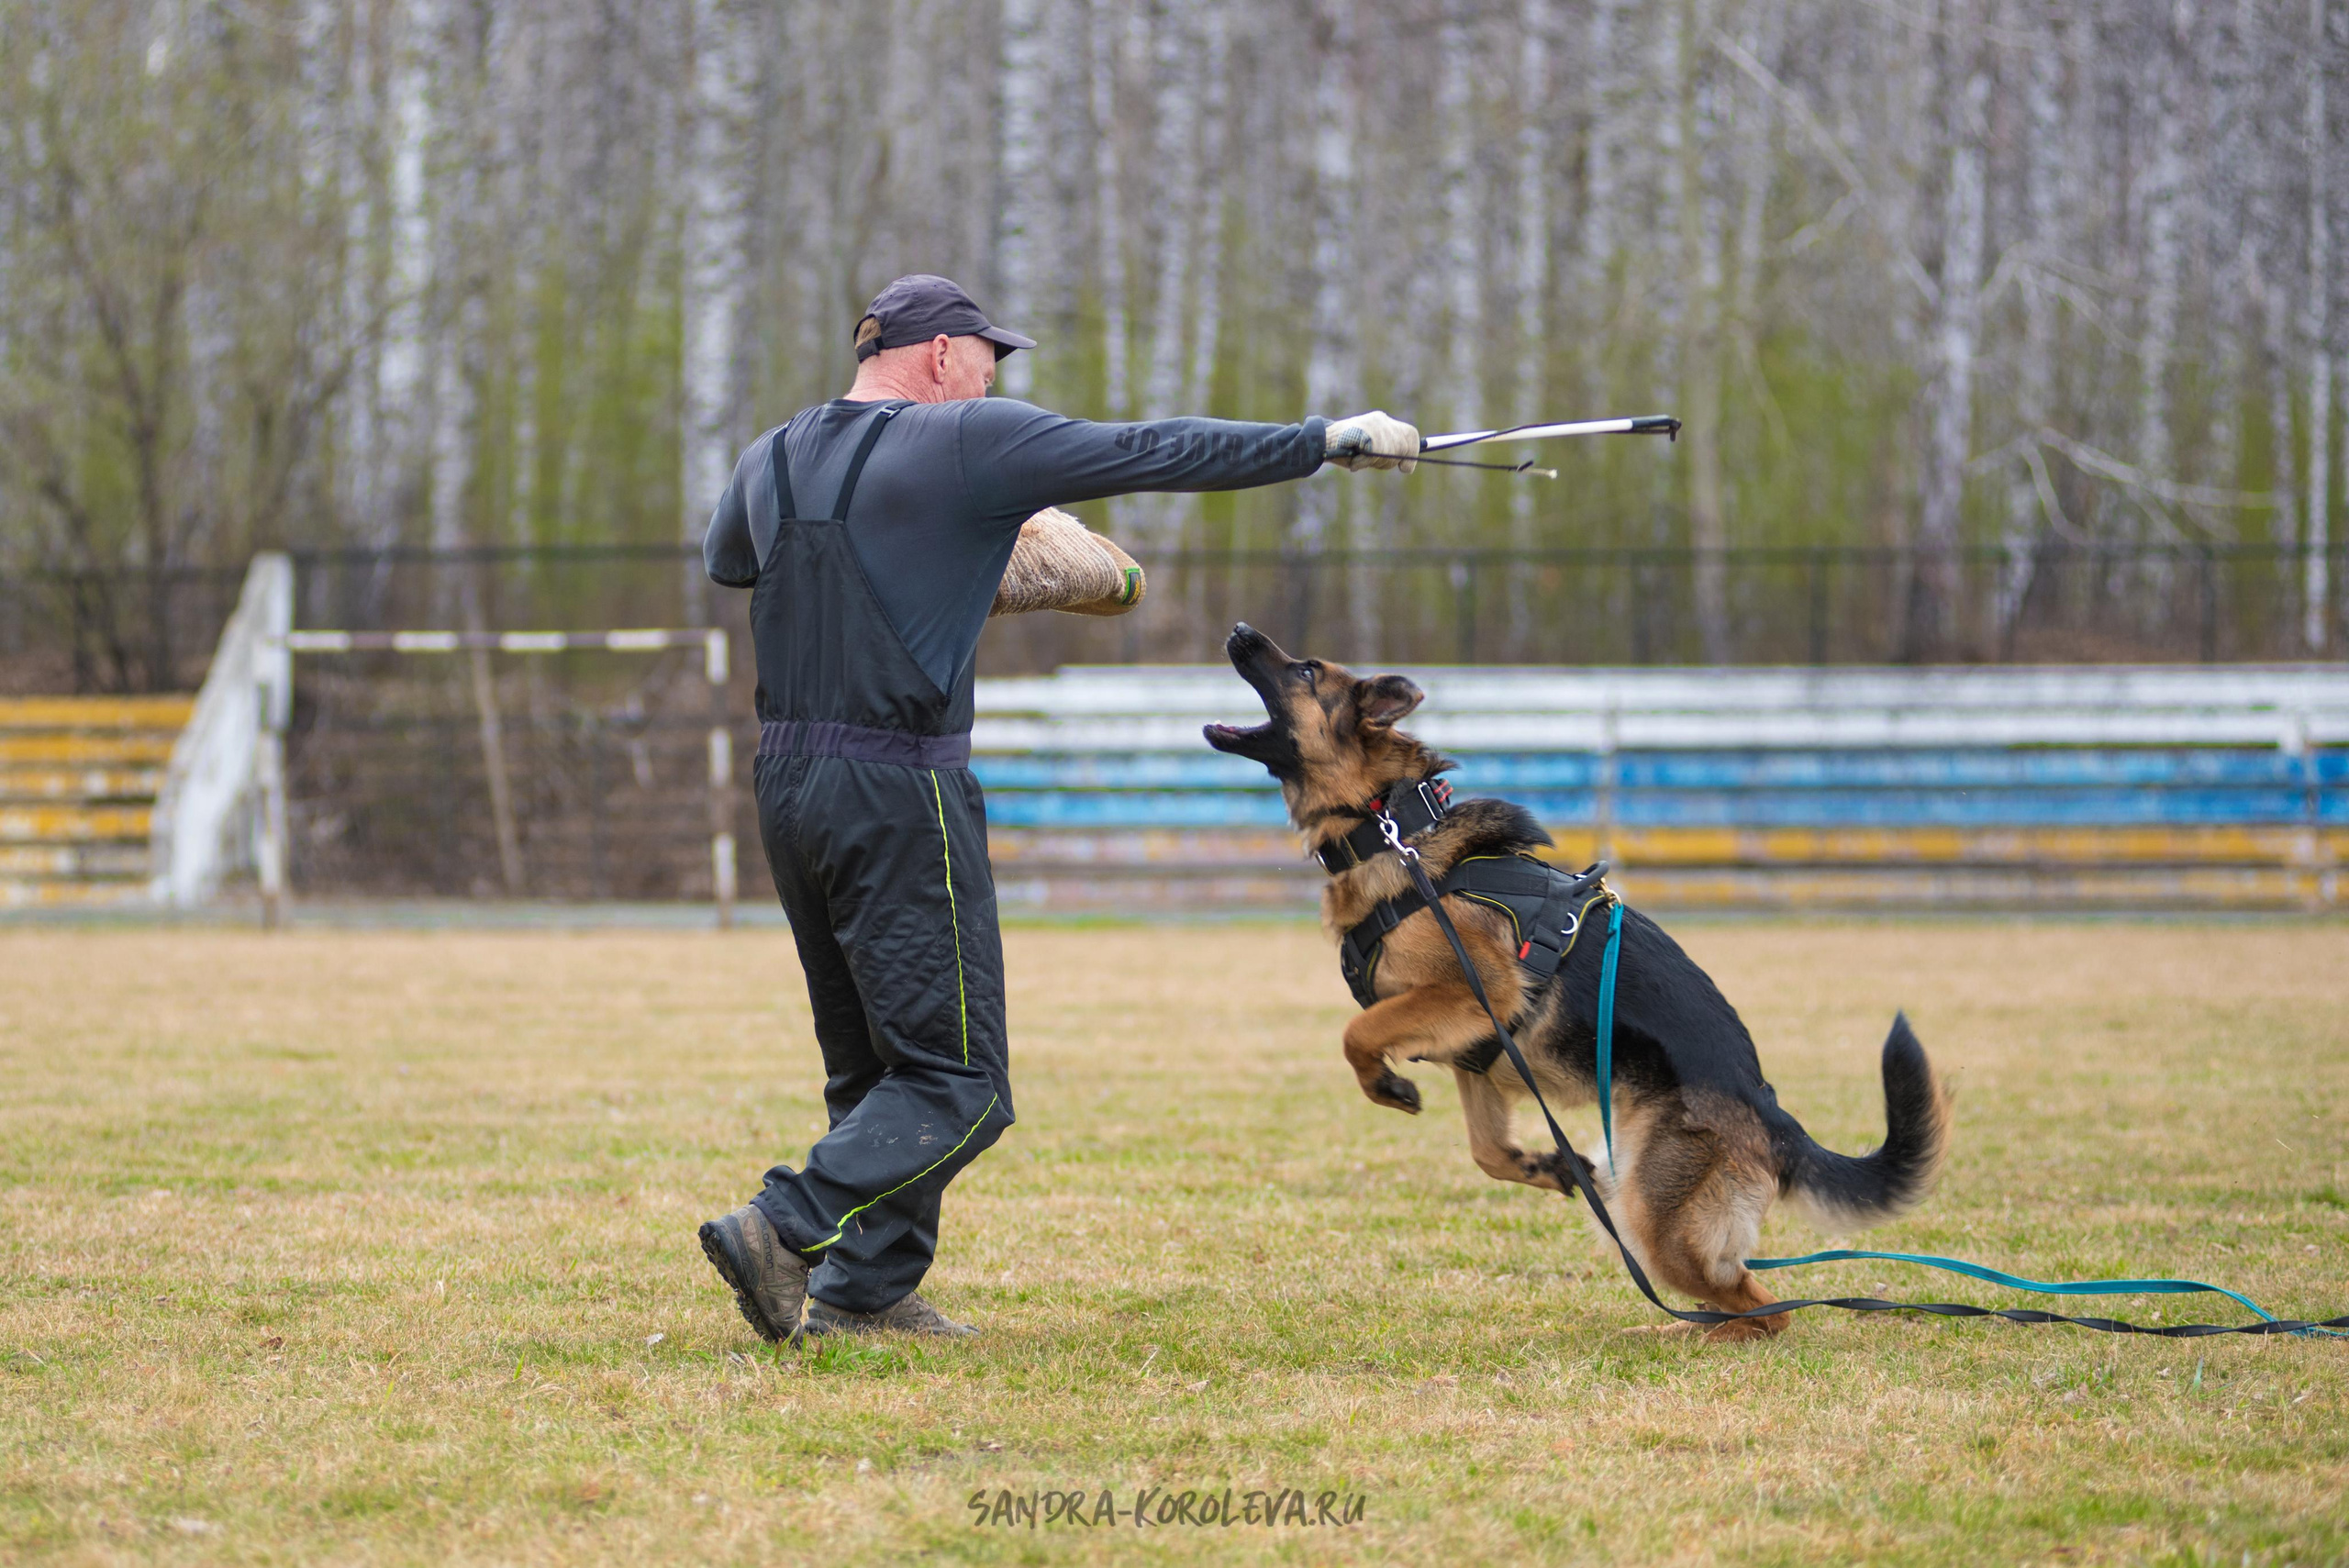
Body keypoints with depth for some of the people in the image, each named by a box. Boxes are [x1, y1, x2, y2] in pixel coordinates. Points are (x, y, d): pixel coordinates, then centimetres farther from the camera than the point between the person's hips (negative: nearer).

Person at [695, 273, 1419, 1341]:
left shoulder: (772, 461, 12)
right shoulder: (968, 443, -7)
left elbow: (723, 559, 34)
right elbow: (1153, 454, -5)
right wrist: (1328, 443, 1)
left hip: (786, 780, 8)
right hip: (898, 790, -8)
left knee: (872, 1066, 17)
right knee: (956, 1083, -6)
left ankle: (866, 1292, 14)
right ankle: (784, 1232, -18)